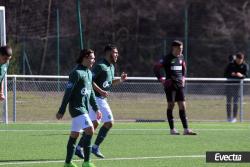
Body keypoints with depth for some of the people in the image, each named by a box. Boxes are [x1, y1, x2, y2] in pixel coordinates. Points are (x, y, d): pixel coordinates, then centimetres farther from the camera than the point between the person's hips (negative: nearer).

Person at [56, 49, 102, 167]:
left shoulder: (89, 73, 14)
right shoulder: (76, 73, -14)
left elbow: (91, 92, 23)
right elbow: (68, 92, -15)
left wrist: (96, 109, 22)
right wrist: (61, 111, -16)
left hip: (84, 109, 9)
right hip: (77, 108, -9)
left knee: (74, 135, 11)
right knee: (89, 130, -17)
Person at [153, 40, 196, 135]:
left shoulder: (181, 58, 11)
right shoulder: (167, 58, -8)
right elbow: (156, 68, -9)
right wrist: (161, 80, -14)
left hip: (179, 85, 6)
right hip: (170, 85, -5)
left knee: (182, 106, 0)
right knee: (171, 105, -1)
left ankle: (186, 129, -2)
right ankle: (172, 129, 5)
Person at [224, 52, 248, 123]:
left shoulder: (245, 65, 0)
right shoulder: (231, 64, 0)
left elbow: (246, 75, -7)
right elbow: (225, 74, 1)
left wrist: (241, 75, -29)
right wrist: (231, 74, -19)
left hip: (238, 84, -1)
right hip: (229, 84, 1)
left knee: (235, 102, -4)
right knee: (228, 101, 4)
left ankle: (234, 117, 2)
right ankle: (228, 117, 12)